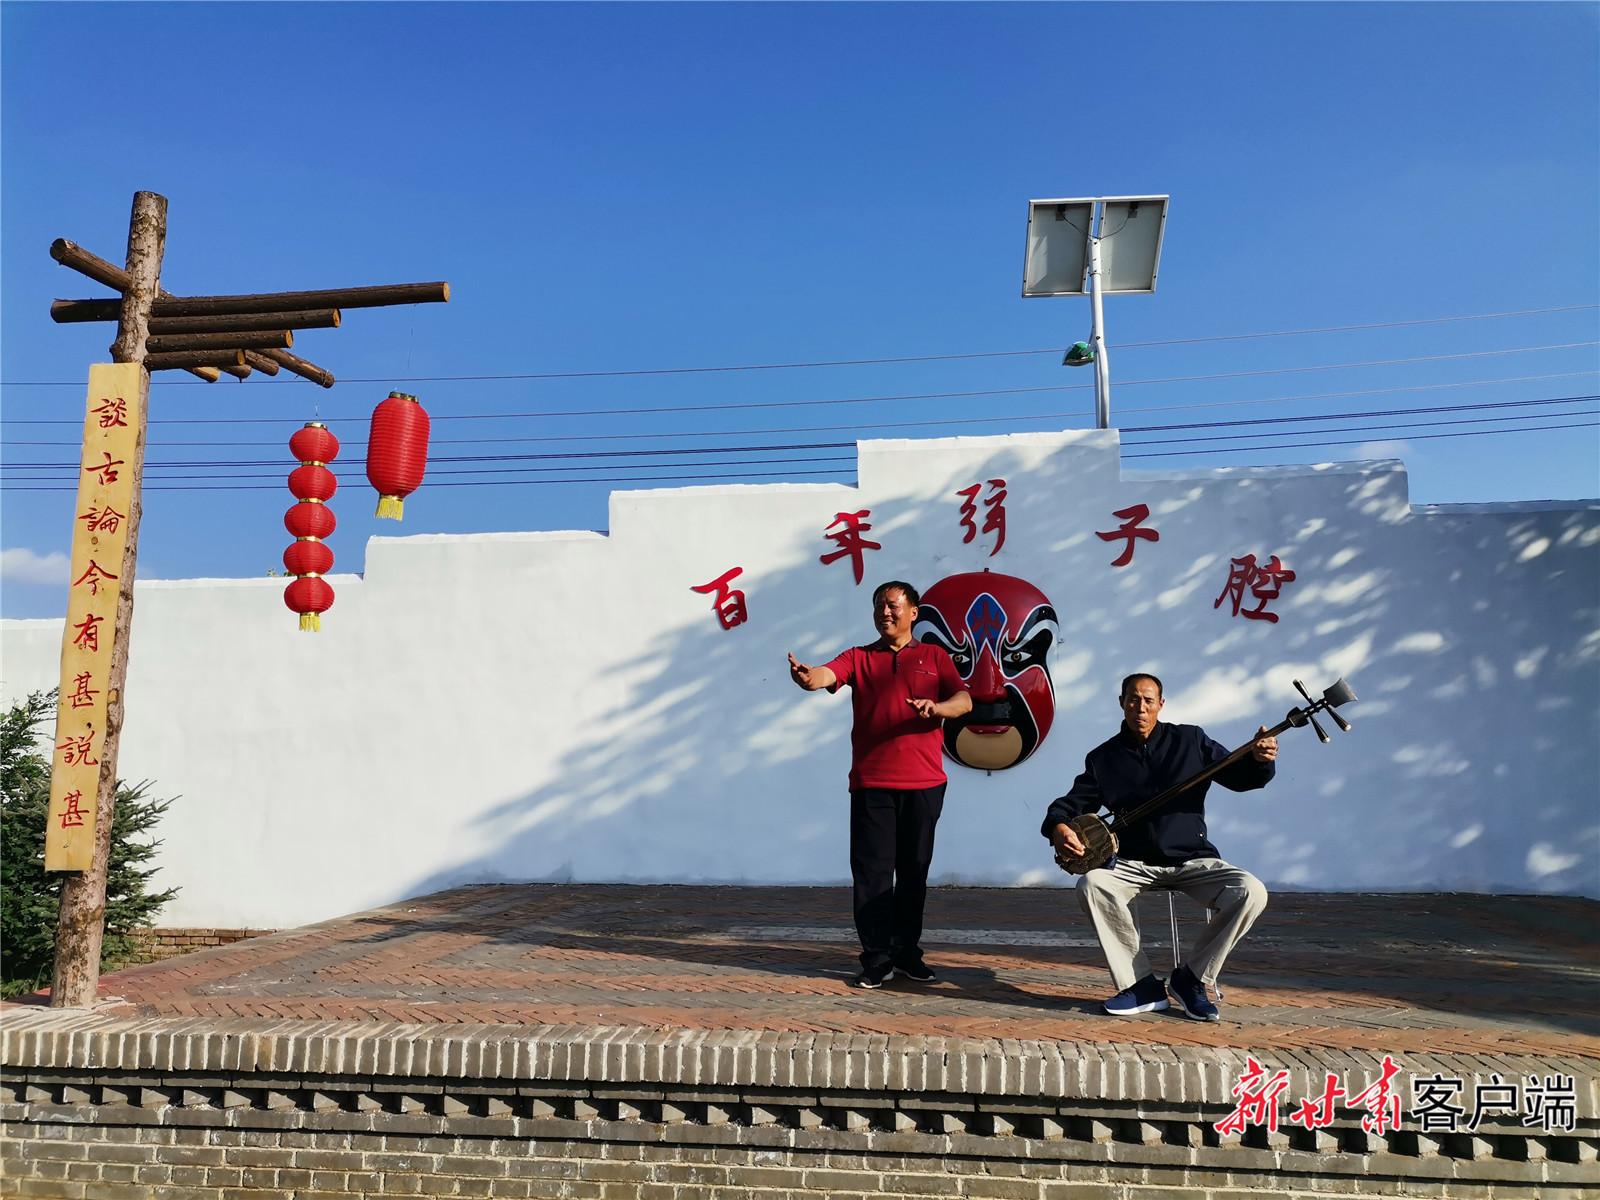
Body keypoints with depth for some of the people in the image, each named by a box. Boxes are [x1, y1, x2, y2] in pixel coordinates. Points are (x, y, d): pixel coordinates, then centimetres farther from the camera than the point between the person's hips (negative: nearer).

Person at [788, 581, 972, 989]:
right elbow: (827, 674, -9)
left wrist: (936, 707, -20)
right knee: (872, 870, -3)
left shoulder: (934, 656, 12)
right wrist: (806, 676, -33)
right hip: (871, 782, 0)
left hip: (924, 782, 1)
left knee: (913, 871, 8)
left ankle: (907, 952, 20)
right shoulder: (859, 658, 11)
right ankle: (877, 959, 5)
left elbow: (964, 700, 2)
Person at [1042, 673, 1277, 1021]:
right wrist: (1058, 826, -19)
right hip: (1133, 864, 0)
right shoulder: (1104, 757, 5)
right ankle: (1141, 986, -14)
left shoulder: (1190, 740, 4)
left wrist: (1258, 760, -19)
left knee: (1251, 892, -26)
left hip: (1192, 860, 0)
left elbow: (1240, 777, 4)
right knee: (1092, 884, -30)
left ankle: (1191, 979, -6)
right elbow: (1072, 802, 5)